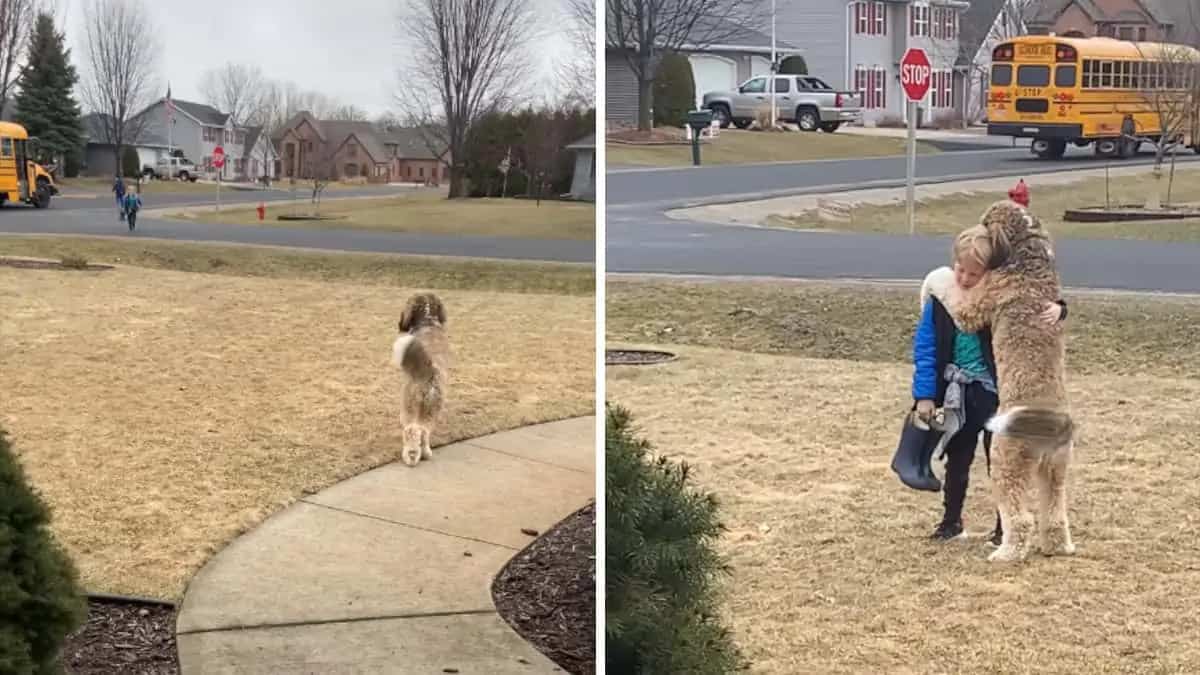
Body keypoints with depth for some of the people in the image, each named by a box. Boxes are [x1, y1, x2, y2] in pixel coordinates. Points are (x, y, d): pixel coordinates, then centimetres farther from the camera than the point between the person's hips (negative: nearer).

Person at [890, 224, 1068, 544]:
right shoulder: (940, 294, -9)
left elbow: (1039, 306, -4)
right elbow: (925, 349, -5)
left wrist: (1056, 309, -28)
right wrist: (924, 395, -7)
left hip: (995, 391, -2)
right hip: (956, 392, 2)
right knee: (957, 458, 16)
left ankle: (1005, 525, 19)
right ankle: (951, 520, 30)